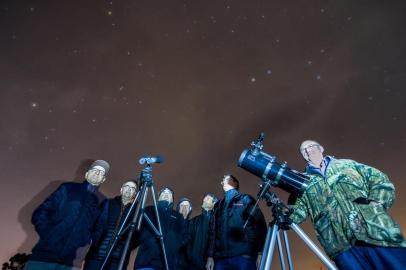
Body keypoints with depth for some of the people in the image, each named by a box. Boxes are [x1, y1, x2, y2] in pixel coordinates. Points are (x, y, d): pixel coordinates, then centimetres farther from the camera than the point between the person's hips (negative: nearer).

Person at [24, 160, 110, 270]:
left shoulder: (102, 203, 8)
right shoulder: (67, 188, 8)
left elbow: (99, 231, 8)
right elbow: (39, 214, 6)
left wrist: (88, 240, -10)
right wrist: (50, 236, -6)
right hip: (45, 254, 0)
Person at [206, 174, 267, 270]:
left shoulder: (245, 199, 10)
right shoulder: (219, 205, 20)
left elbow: (260, 224, 1)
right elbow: (213, 232, 15)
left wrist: (260, 251, -8)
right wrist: (210, 256, 6)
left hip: (243, 256, -3)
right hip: (221, 257, 4)